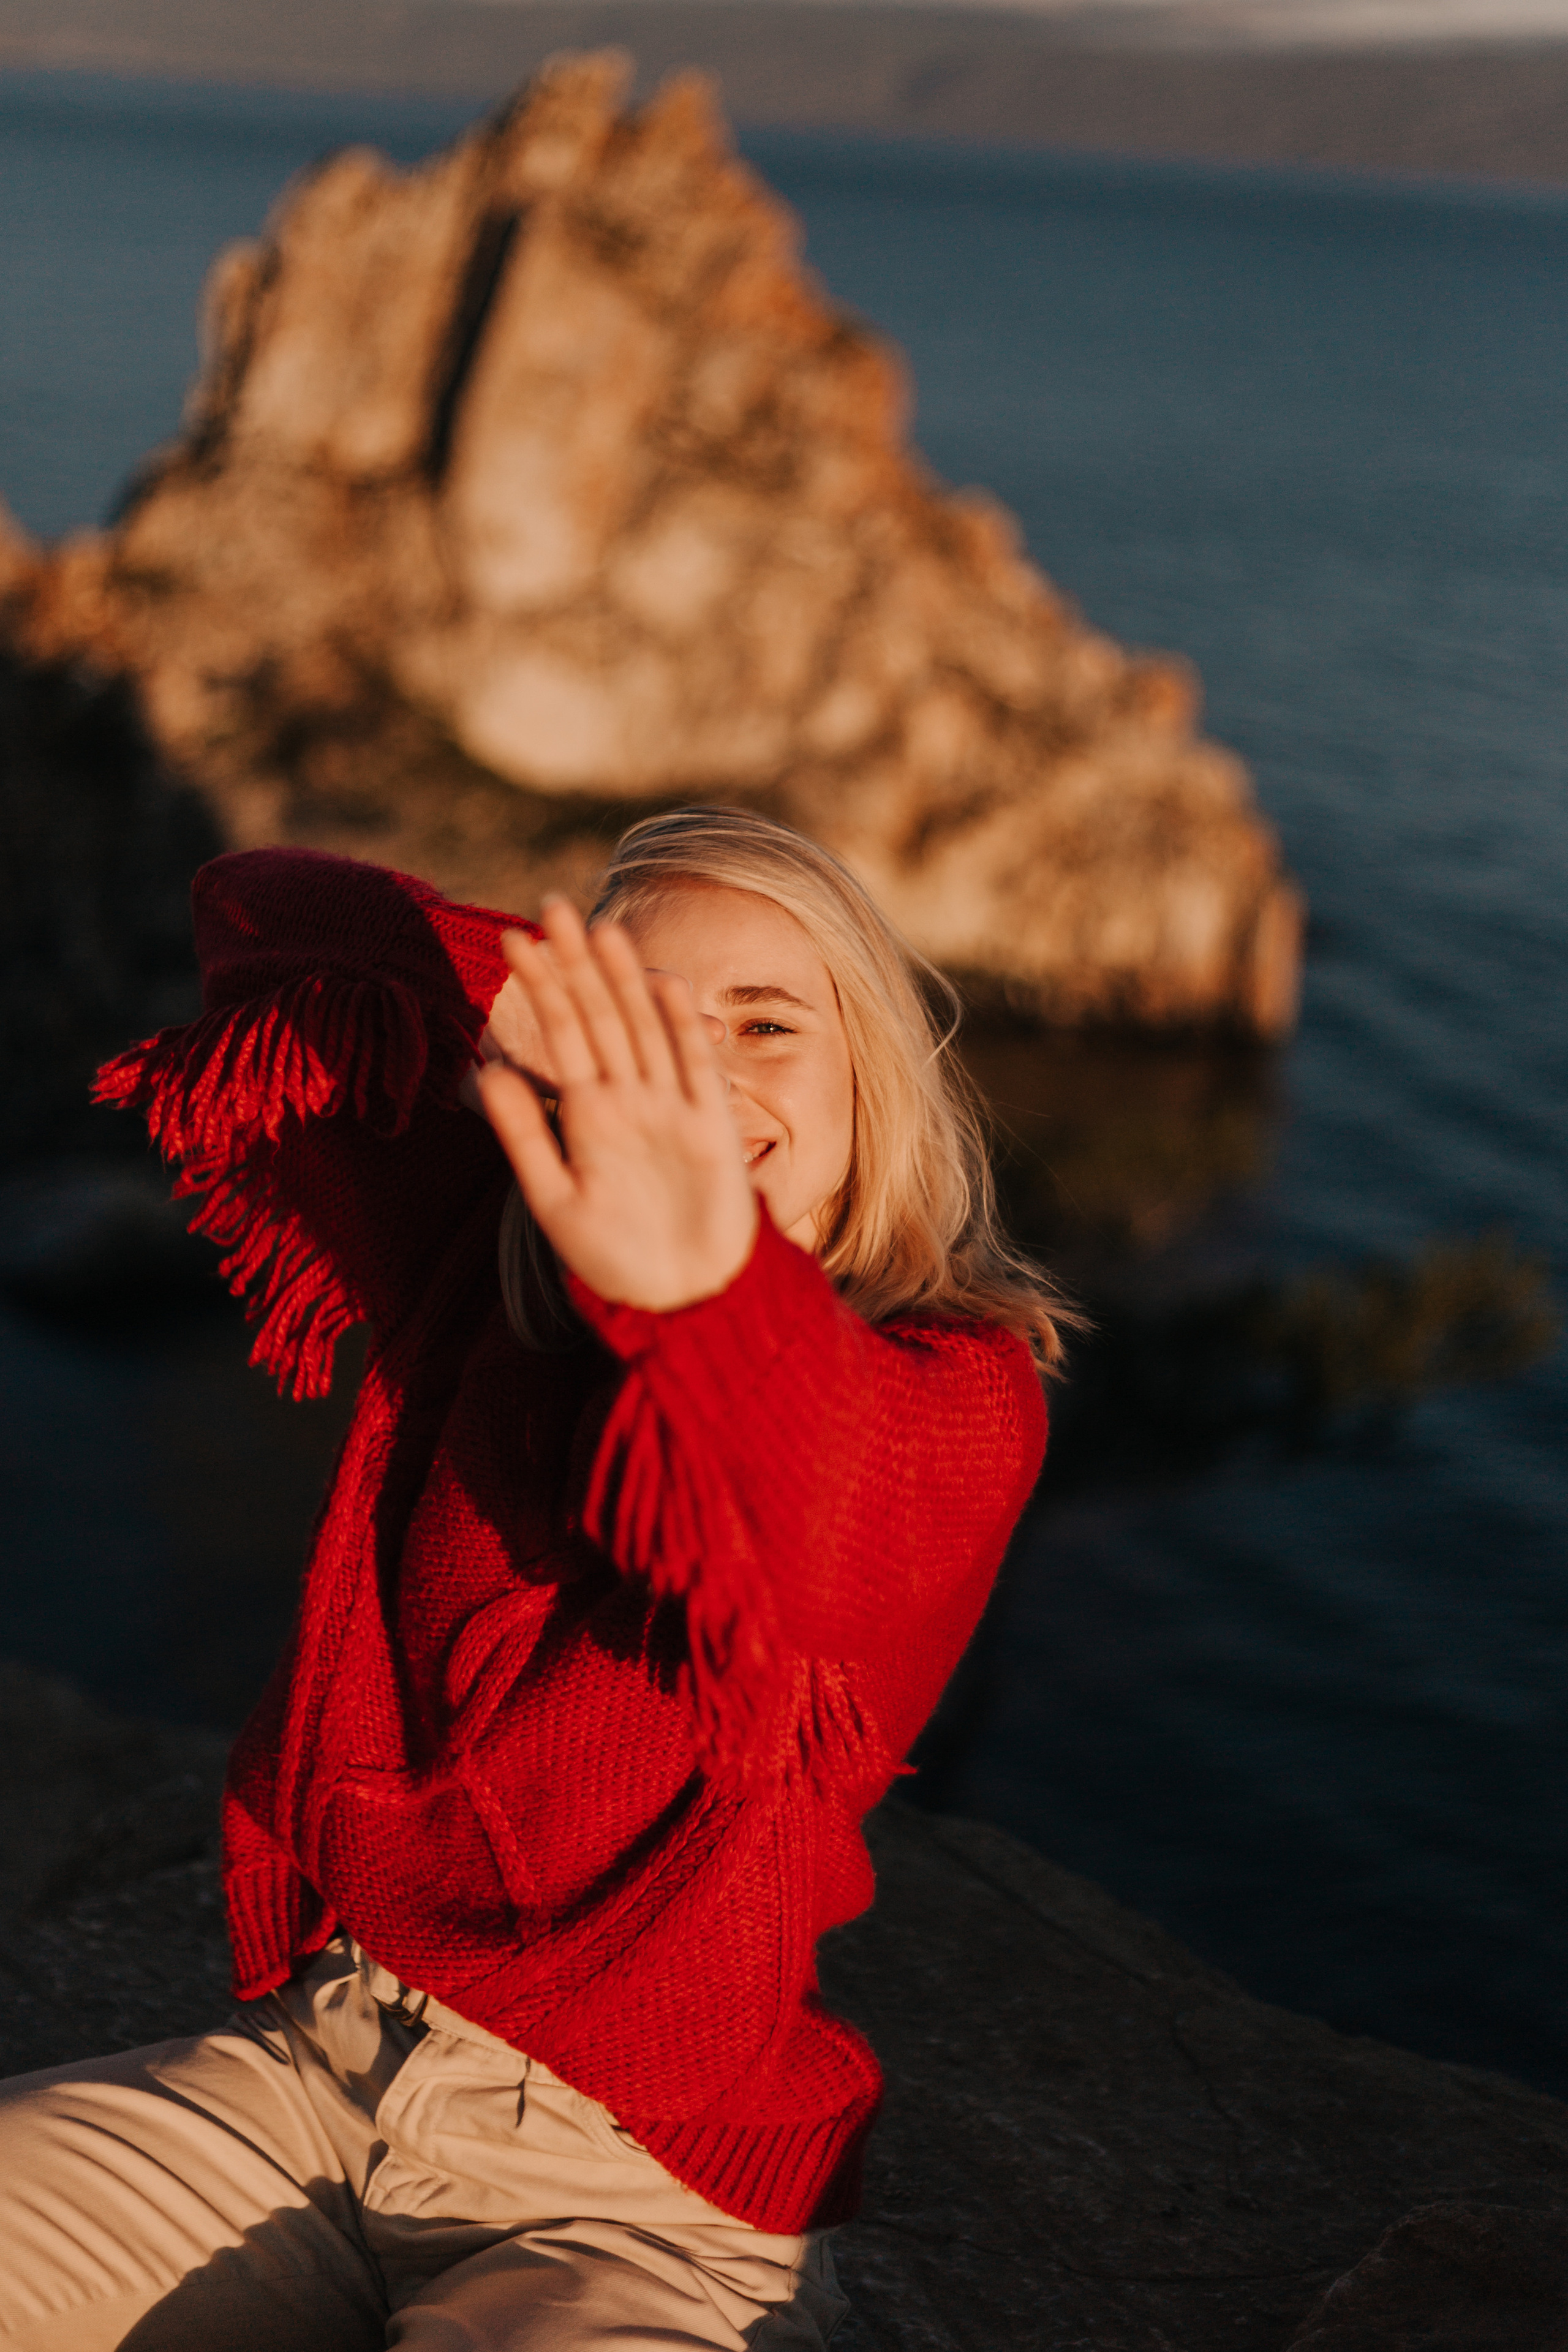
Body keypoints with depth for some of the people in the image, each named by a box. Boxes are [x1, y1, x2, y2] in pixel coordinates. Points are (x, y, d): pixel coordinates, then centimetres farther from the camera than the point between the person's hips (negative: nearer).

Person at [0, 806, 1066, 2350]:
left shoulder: (956, 1381, -9)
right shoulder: (489, 1277, 5)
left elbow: (859, 1551, -34)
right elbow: (252, 911, 12)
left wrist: (715, 1291, -56)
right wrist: (534, 988, -8)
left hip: (640, 2213, -5)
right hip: (305, 2074, 5)